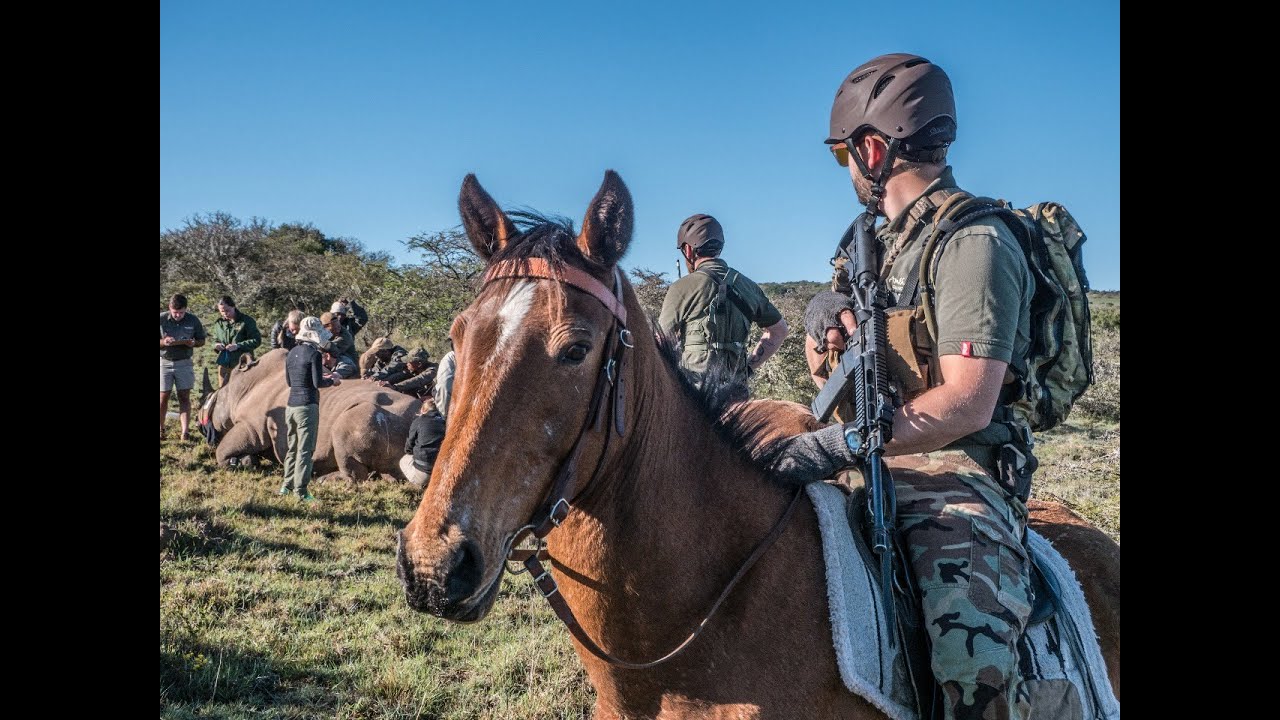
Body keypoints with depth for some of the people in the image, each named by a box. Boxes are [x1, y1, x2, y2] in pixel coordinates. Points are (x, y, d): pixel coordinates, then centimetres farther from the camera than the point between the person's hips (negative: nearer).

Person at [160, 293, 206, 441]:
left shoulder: (193, 320, -2)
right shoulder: (162, 319, -7)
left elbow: (201, 341, 8)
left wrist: (191, 343, -14)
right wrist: (164, 342, -22)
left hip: (184, 363, 1)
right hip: (164, 362, -1)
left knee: (184, 398, -1)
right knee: (163, 397, 2)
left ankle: (185, 431, -2)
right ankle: (161, 429, 16)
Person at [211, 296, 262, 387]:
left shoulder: (246, 321, -6)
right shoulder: (219, 323, 10)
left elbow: (257, 340, -8)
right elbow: (215, 340, 23)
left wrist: (238, 346, -19)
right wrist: (216, 345, -2)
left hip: (241, 364, -5)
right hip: (224, 364, 5)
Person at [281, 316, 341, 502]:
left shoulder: (292, 353, 10)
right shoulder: (313, 354, -12)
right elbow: (317, 383, -15)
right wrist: (332, 381, 4)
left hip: (291, 405, 7)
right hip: (307, 406, -7)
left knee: (292, 447, 17)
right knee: (305, 449, -3)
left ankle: (287, 486, 23)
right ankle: (301, 492, -1)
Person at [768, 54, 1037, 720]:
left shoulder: (973, 242, -11)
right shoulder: (886, 241, 17)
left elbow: (967, 405, -21)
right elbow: (821, 361, 23)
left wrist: (841, 444, -29)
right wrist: (825, 319, -1)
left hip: (955, 474, -9)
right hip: (877, 467, 9)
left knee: (975, 666, -29)